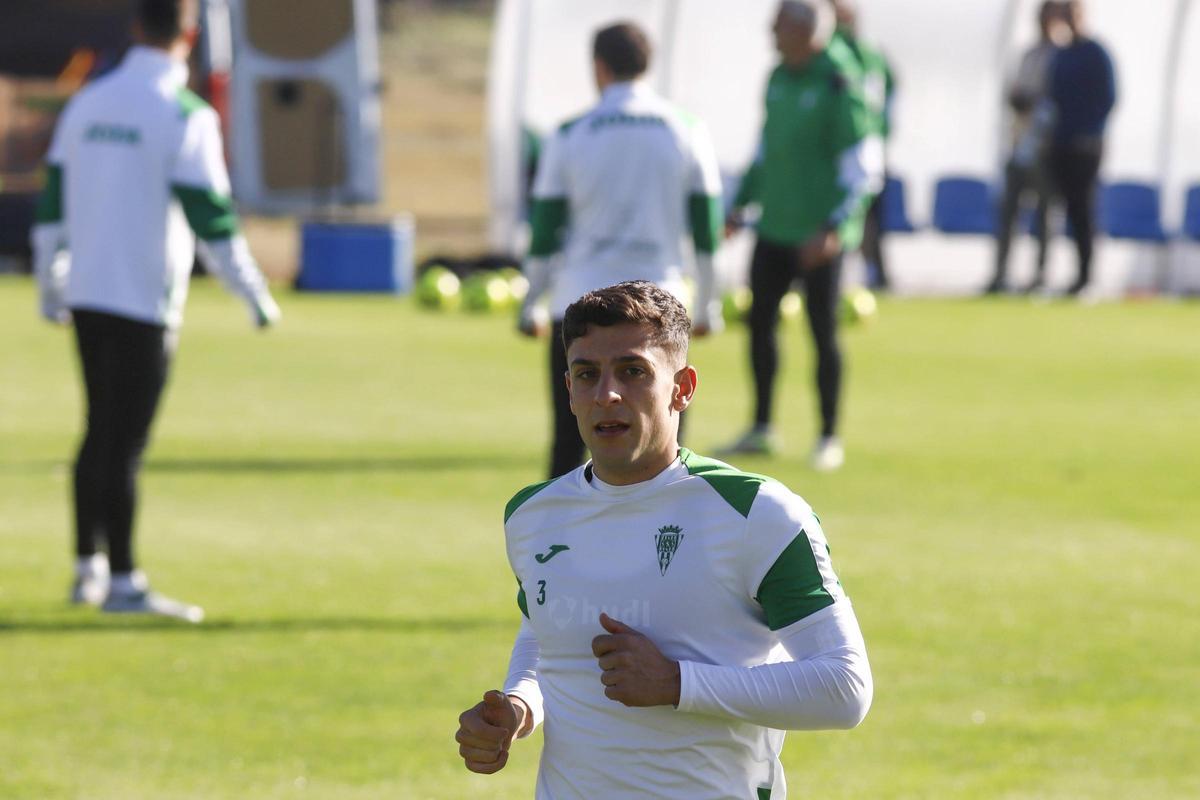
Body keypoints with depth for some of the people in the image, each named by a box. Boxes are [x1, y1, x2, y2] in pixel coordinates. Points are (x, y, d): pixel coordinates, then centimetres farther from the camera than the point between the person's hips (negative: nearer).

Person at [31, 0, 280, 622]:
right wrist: (255, 294, -7)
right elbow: (210, 216, -14)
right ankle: (121, 582, -3)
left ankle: (87, 568, 21)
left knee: (101, 432, 17)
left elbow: (53, 200, 13)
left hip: (87, 291, 6)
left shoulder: (86, 104, 8)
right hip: (144, 302, -6)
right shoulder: (184, 116, -11)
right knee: (124, 442, -5)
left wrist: (51, 286, 22)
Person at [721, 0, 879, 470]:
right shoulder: (779, 79, 9)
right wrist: (743, 203, 16)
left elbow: (863, 167, -16)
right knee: (760, 322, 8)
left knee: (823, 333, 0)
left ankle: (829, 439, 10)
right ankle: (761, 429, 19)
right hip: (775, 228, 7)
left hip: (819, 236, -7)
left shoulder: (838, 86, -15)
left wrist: (833, 229, -22)